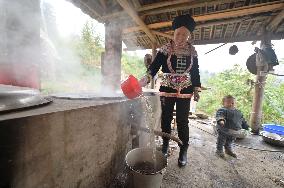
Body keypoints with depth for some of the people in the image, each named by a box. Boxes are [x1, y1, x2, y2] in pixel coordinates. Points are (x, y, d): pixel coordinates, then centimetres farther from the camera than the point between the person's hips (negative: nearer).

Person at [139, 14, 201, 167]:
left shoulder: (192, 51, 6)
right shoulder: (165, 49, -2)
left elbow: (195, 72, 10)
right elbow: (154, 66, -13)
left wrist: (196, 90, 5)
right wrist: (146, 78, -32)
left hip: (184, 92, 1)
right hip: (167, 91, -1)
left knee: (182, 121, 4)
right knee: (165, 120, 7)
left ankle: (183, 151, 20)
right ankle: (165, 146, 27)